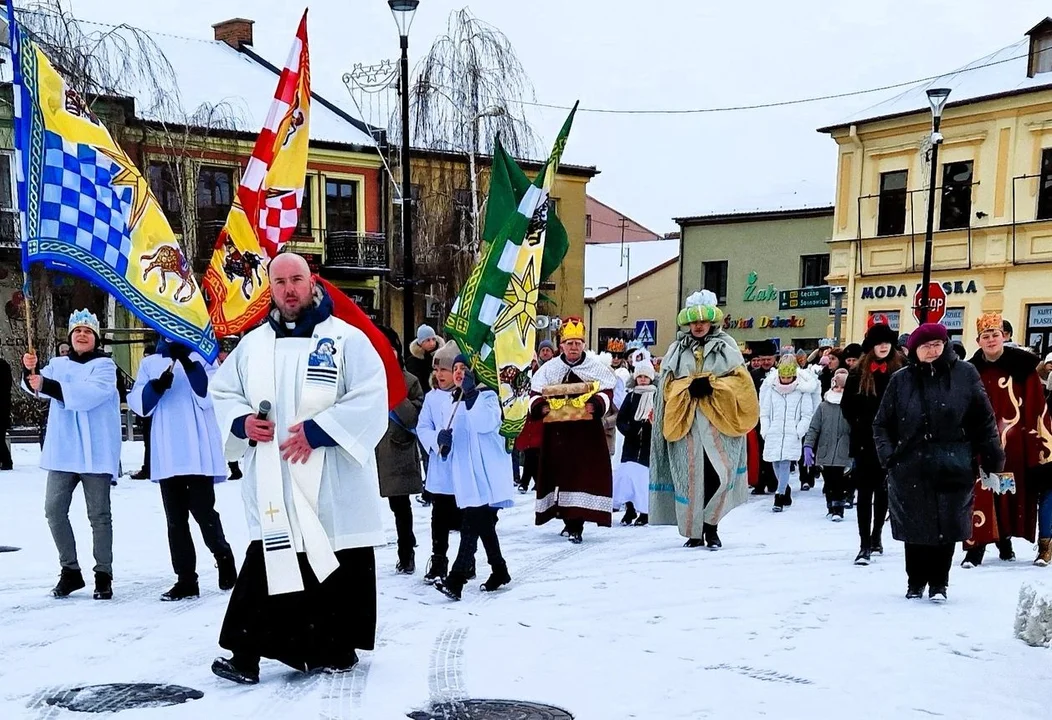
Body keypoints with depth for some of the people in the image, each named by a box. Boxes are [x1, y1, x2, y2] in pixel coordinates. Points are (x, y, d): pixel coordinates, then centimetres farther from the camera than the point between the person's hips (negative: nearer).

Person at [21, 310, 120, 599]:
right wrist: (30, 371, -23)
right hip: (62, 451, 5)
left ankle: (104, 575, 8)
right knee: (54, 509, 4)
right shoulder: (58, 365, 13)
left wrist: (49, 386, -28)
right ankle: (70, 570, 17)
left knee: (98, 514, 0)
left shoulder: (104, 365, -3)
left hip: (95, 452, -5)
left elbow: (90, 394, -21)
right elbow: (35, 385, -2)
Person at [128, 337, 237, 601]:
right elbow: (138, 404, 4)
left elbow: (209, 397, -10)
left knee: (203, 511, -5)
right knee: (175, 519, 5)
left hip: (199, 453, -4)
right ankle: (186, 580, 11)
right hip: (167, 456, 4)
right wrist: (157, 386, -15)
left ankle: (224, 559, 19)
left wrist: (189, 363, -21)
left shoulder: (202, 356, 4)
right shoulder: (150, 363, 14)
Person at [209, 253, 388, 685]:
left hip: (333, 483, -3)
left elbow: (370, 400, -12)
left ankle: (335, 646, 21)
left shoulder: (346, 339, -3)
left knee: (338, 568, 5)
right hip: (273, 484, 3)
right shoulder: (253, 344, 12)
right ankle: (246, 653, 3)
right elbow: (222, 392, 20)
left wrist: (317, 431, -19)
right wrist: (241, 422, -2)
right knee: (267, 564, 0)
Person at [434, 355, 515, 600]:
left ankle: (456, 579, -19)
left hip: (487, 476, -7)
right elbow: (449, 453, 22)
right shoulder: (454, 403, 17)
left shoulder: (487, 396, -1)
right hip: (467, 477, 7)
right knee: (483, 526, 13)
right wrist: (444, 442, 0)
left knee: (472, 526, -13)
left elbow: (486, 423, -22)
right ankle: (499, 572, 26)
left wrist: (471, 395, -20)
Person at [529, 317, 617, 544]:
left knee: (584, 474, -7)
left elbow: (607, 392, 0)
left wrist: (596, 404, -20)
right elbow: (535, 394, 8)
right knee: (562, 475, 4)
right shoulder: (549, 368, 8)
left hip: (587, 431, -2)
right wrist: (541, 407, -13)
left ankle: (576, 522, -5)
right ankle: (570, 521, 16)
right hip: (556, 431, 2)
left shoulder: (597, 366, 4)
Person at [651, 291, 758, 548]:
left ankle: (711, 525, 2)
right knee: (691, 476, -1)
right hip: (686, 423, 1)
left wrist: (712, 386, -12)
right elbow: (668, 386, 7)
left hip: (719, 422, -1)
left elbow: (740, 381, 2)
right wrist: (689, 386, -11)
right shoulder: (677, 350, 13)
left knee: (720, 473, -13)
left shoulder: (727, 348, 9)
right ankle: (694, 531, 8)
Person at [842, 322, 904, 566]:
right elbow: (847, 405, 6)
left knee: (883, 490, 13)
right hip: (865, 442, -1)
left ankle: (876, 537, 27)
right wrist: (860, 425, 2)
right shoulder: (859, 372, 0)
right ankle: (865, 545, -6)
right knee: (865, 491, -4)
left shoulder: (901, 370, -2)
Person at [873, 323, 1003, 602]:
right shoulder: (901, 380, 3)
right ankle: (915, 583, 24)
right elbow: (882, 423, 9)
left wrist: (993, 459, -1)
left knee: (947, 527, 3)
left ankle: (938, 584, 18)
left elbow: (984, 421, 2)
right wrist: (887, 454, -4)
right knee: (915, 529, 8)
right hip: (910, 469, 1)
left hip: (952, 469, -1)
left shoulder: (965, 374, 0)